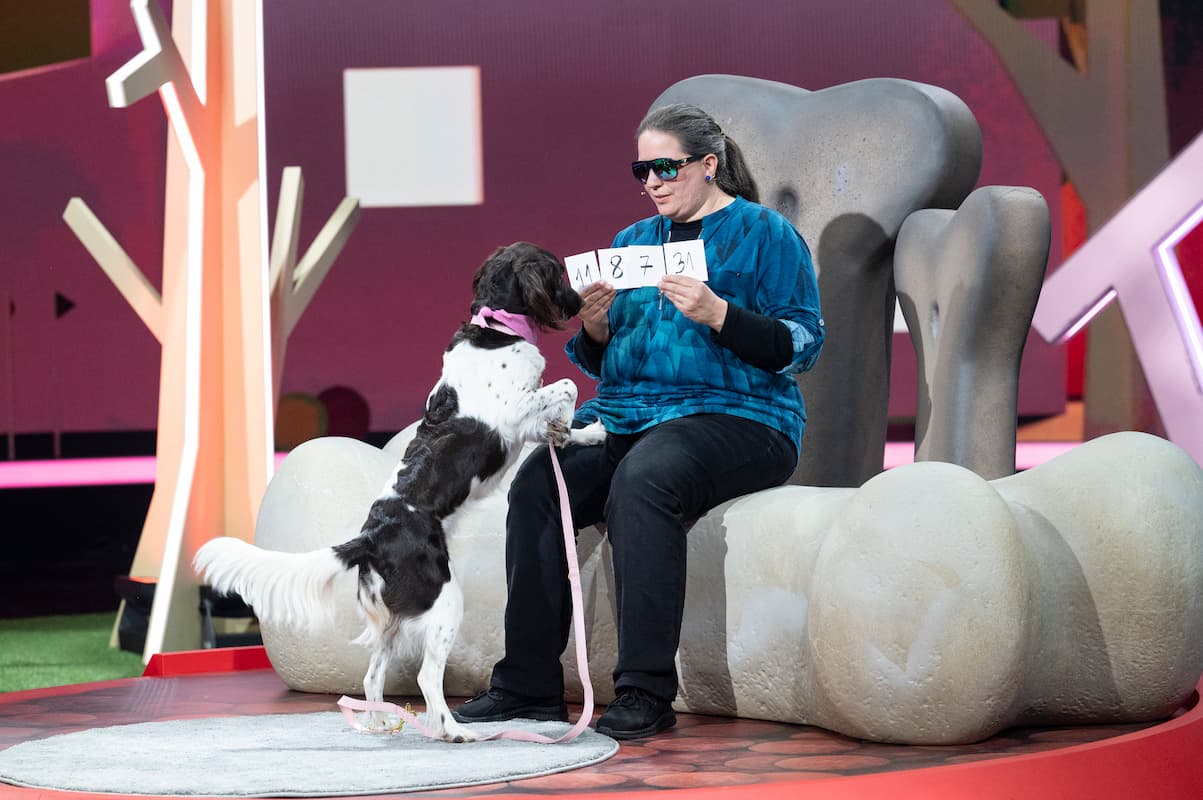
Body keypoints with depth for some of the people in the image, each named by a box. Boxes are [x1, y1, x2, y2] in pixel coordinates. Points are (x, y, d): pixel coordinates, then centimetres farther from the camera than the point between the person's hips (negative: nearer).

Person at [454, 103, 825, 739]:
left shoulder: (765, 234, 3)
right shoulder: (632, 241, 20)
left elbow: (802, 344, -6)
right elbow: (599, 363, 21)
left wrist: (718, 314, -18)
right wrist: (595, 327, -2)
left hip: (736, 418, -6)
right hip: (625, 417, 6)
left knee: (641, 479, -37)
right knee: (538, 480, -24)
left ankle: (644, 693, -37)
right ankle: (528, 684, -22)